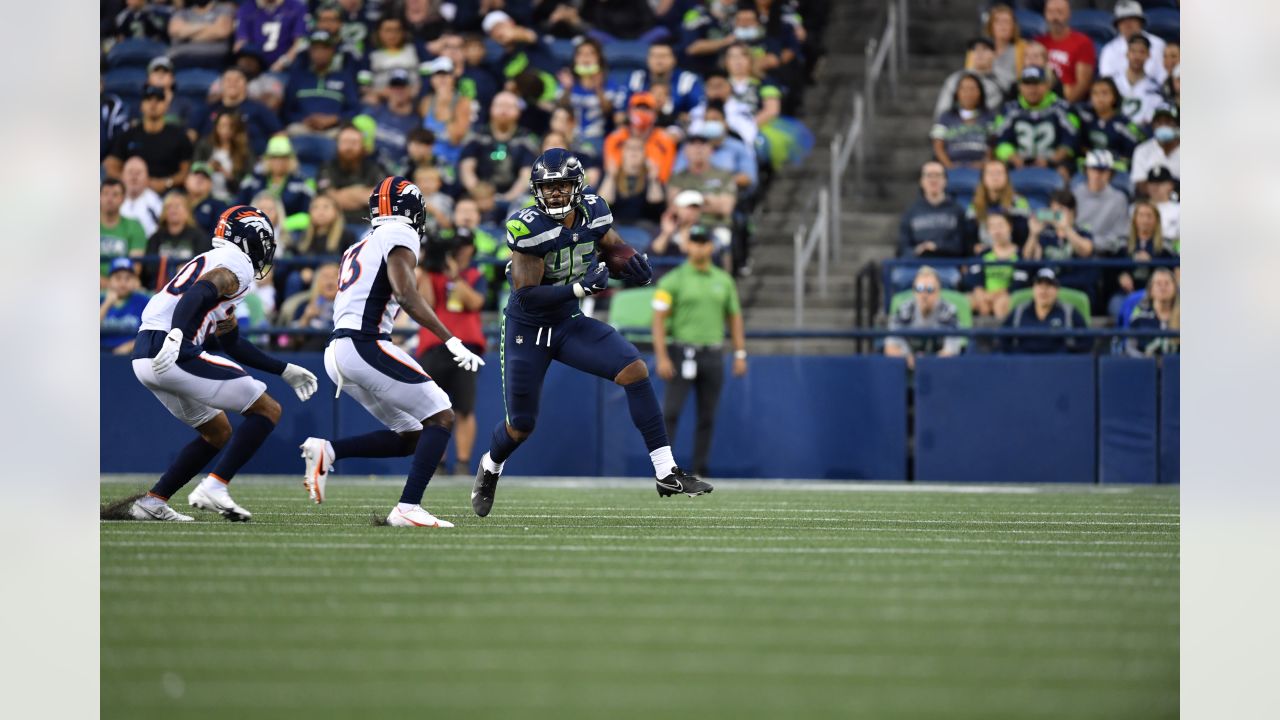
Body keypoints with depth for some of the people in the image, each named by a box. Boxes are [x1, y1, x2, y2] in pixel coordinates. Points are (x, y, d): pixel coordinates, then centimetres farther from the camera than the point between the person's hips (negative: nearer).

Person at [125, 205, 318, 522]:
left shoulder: (211, 261, 28)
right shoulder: (237, 266, -2)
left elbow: (232, 344, 34)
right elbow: (197, 296, -23)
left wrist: (285, 371, 37)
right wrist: (175, 336, -39)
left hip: (144, 357, 9)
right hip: (173, 353, -9)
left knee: (219, 433, 23)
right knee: (268, 411, -1)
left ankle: (152, 501, 16)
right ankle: (214, 487, -13)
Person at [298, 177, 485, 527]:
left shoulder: (358, 249, 24)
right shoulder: (399, 237, -2)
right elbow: (406, 295, -16)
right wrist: (452, 342, -20)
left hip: (338, 351, 9)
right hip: (366, 344, -9)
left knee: (411, 437, 12)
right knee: (441, 418, -5)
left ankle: (327, 452, 1)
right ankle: (408, 508, -16)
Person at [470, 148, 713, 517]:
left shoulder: (592, 212, -9)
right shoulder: (529, 227, -26)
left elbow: (615, 246, 12)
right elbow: (527, 296, -26)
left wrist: (635, 262, -12)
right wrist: (581, 288, -36)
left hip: (570, 323, 4)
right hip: (527, 330, -4)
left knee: (635, 370, -17)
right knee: (521, 426, 6)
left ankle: (666, 473, -14)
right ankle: (490, 468, 44)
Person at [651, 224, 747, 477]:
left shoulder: (724, 280, 11)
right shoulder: (673, 280, -1)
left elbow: (734, 317, 17)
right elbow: (659, 319, -6)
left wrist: (740, 354, 9)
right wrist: (662, 357, -14)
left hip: (713, 356, 4)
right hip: (683, 353, -4)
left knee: (707, 418, 4)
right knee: (670, 412, -11)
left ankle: (699, 472, 9)